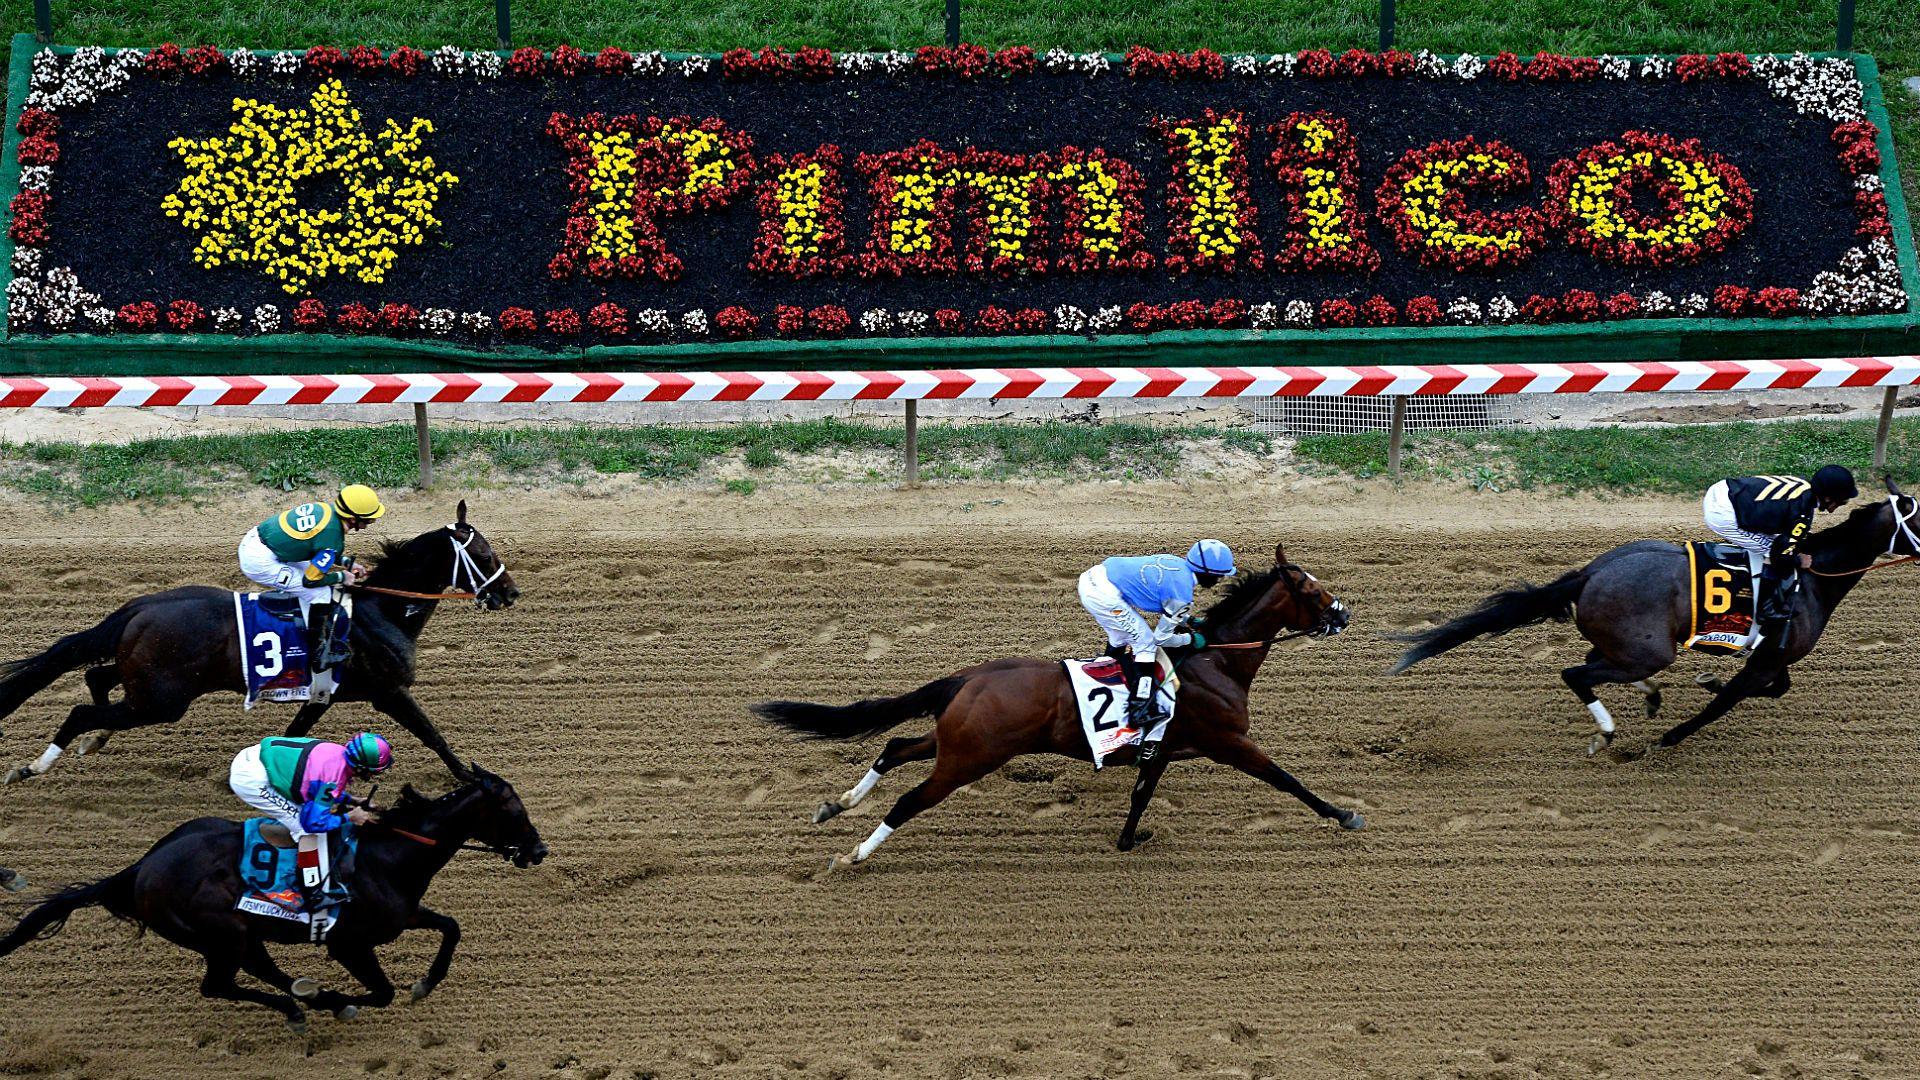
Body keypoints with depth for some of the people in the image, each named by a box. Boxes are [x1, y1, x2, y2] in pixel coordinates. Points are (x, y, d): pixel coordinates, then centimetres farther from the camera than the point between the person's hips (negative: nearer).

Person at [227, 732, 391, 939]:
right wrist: (350, 817, -6)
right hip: (250, 780, -10)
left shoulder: (336, 752, 3)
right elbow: (315, 821, -19)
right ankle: (315, 903, -10)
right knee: (308, 829, -10)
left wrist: (354, 802, 15)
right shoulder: (336, 773, -21)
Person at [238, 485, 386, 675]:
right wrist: (341, 577, 3)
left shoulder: (324, 508, 4)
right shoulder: (334, 540, -19)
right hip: (260, 563, -9)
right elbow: (310, 580, -12)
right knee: (321, 593, -6)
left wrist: (347, 563, 20)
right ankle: (319, 657, 3)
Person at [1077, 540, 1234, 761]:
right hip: (1105, 595, -9)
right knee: (1145, 643, 0)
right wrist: (1191, 639, 12)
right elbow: (1162, 637, -2)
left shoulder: (1175, 564, 14)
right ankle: (1141, 709, -5)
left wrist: (1187, 622, 26)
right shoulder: (1182, 592, -10)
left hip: (1091, 577, 9)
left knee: (1120, 639, 28)